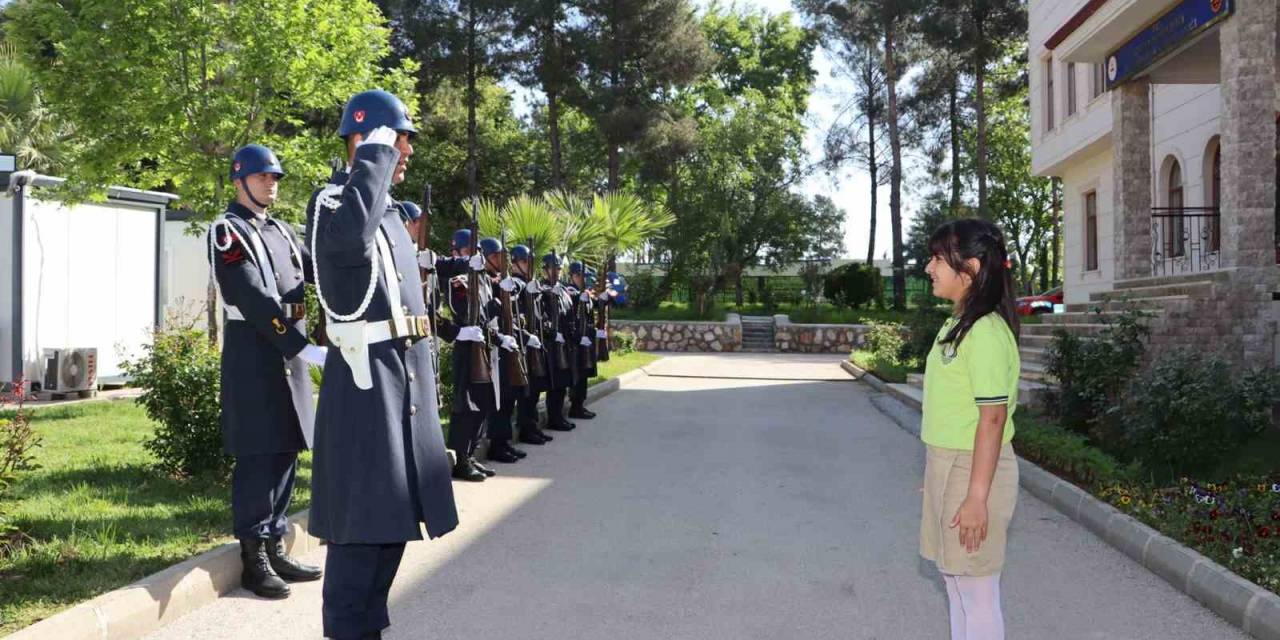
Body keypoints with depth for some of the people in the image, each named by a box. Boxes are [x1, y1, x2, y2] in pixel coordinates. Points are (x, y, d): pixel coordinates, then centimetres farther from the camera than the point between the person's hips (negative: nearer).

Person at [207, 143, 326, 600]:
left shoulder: (280, 231, 18)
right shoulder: (227, 231, -8)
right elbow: (256, 302, -18)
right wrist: (304, 348, -23)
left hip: (289, 352, 8)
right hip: (254, 354, -8)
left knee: (285, 453, 11)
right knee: (257, 457, -4)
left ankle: (275, 549, 20)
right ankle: (253, 559, 5)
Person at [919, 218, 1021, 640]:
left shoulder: (986, 332, -19)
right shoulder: (958, 325, 9)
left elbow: (993, 418, -21)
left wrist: (977, 496, -21)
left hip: (974, 470, -9)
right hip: (947, 466, 9)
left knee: (976, 593, 3)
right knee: (956, 583, 19)